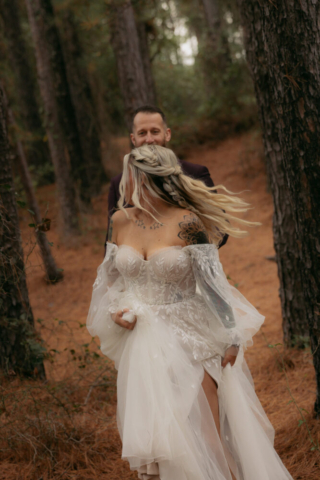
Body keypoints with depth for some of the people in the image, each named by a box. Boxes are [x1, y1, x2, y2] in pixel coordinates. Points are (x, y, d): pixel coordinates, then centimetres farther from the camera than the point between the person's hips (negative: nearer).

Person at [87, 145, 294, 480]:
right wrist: (114, 309, -3)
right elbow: (109, 275, 16)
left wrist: (231, 339, -10)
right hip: (141, 342, 5)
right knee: (152, 435, 8)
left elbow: (214, 282, -11)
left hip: (189, 340, -4)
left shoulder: (186, 222, -13)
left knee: (203, 432, -2)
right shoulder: (121, 221, 3)